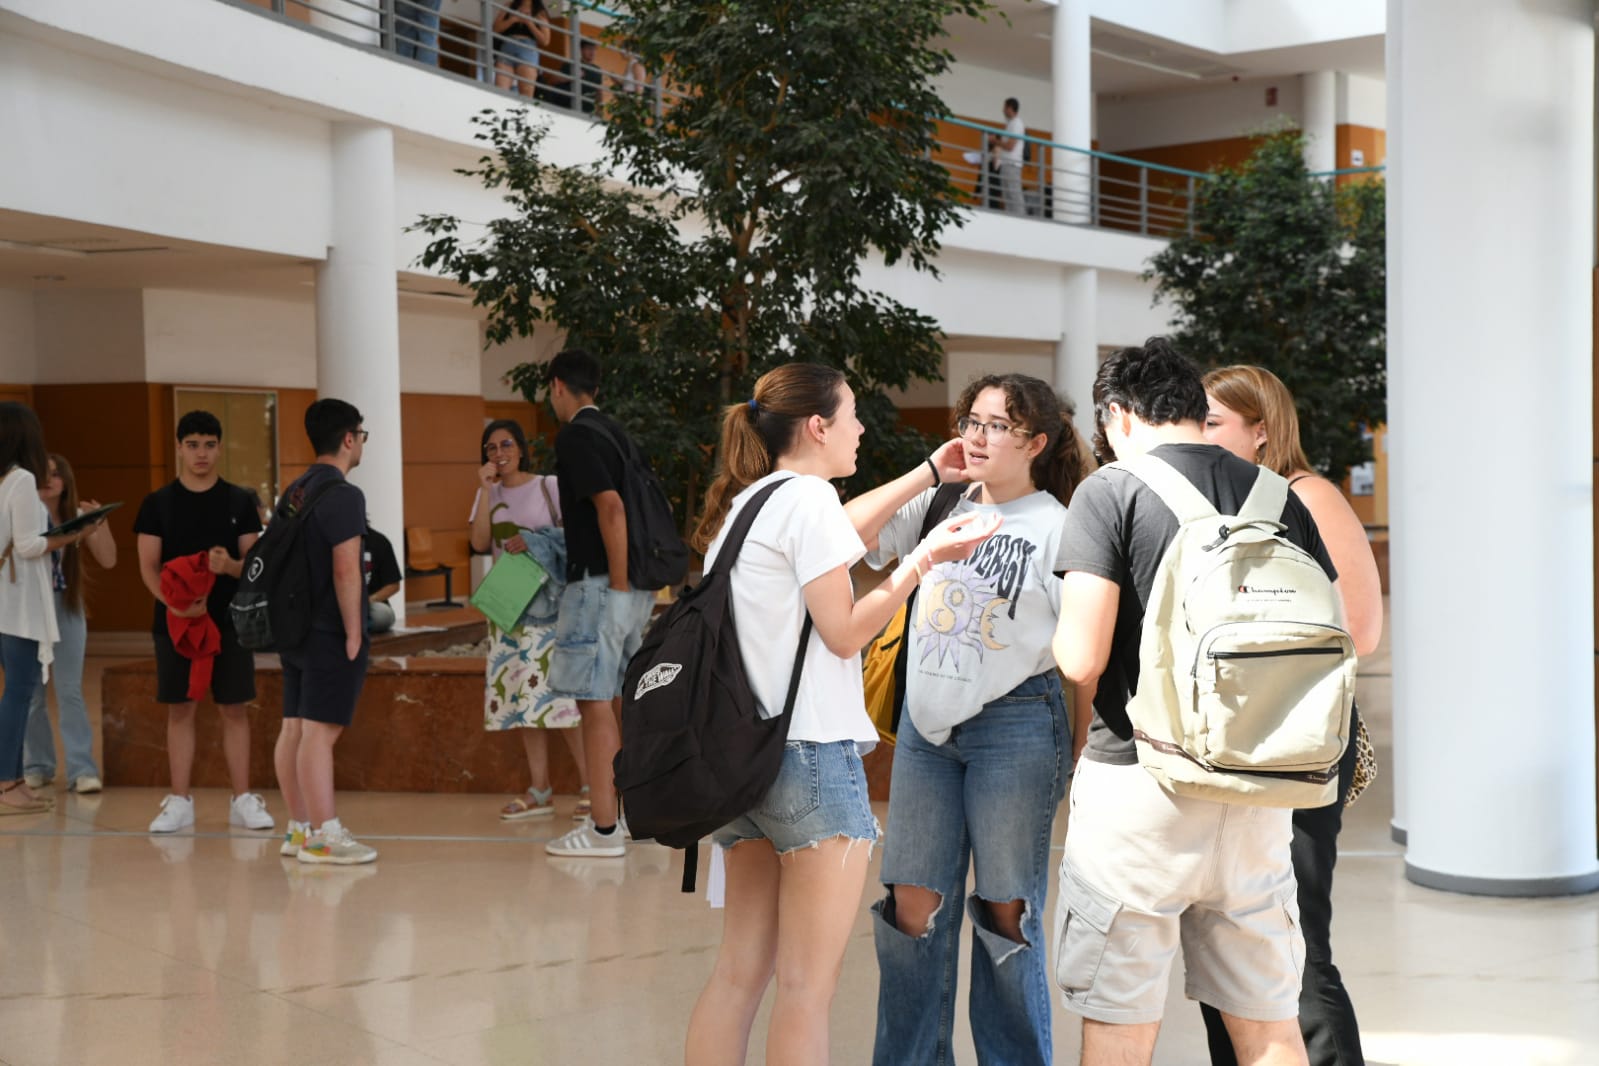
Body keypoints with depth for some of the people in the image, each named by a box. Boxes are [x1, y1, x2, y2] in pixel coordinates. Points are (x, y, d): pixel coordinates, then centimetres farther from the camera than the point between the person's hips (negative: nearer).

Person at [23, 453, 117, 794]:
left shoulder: (78, 517, 1)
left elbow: (108, 560, -3)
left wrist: (101, 524, -18)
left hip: (67, 608, 0)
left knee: (70, 692, -4)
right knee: (32, 693, 6)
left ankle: (82, 770, -7)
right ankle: (37, 765, 16)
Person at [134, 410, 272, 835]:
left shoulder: (239, 502, 4)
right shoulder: (157, 504, 3)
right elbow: (149, 567, -1)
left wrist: (231, 565, -21)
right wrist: (176, 604, -18)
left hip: (229, 620, 0)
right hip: (174, 620, 0)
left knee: (234, 708, 2)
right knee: (180, 708, 4)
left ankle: (242, 800, 8)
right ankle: (179, 802, 10)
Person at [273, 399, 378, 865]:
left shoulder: (293, 493, 14)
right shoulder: (343, 495, -13)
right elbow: (345, 569, -19)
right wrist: (354, 632, -15)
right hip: (330, 634, -9)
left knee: (293, 729, 10)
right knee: (320, 731, -9)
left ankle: (299, 828, 17)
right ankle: (322, 836, -9)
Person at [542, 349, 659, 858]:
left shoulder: (575, 436, -11)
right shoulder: (613, 430, 16)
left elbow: (612, 508, -21)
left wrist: (619, 583, -19)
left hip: (599, 583, -9)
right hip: (635, 587, 9)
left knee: (595, 703, -5)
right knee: (617, 701, 16)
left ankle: (603, 829, -3)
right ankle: (625, 813, 22)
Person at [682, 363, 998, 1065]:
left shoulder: (745, 501, 17)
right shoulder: (808, 497, -9)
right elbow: (845, 632, -10)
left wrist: (927, 475, 35)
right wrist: (924, 559, -3)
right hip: (812, 753, -9)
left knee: (740, 970, 11)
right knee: (807, 985, -5)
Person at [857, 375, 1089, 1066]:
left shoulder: (1060, 530, -4)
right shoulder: (938, 506, 10)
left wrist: (1083, 763, -7)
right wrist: (927, 473, -2)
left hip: (1015, 727, -4)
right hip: (926, 724, 4)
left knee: (1006, 913, 4)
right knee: (912, 907, 6)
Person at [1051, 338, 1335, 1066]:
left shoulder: (1110, 492, -7)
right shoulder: (1280, 498, 8)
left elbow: (1082, 659, -14)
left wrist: (1065, 634, 8)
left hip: (1137, 783, -5)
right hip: (1257, 795, 5)